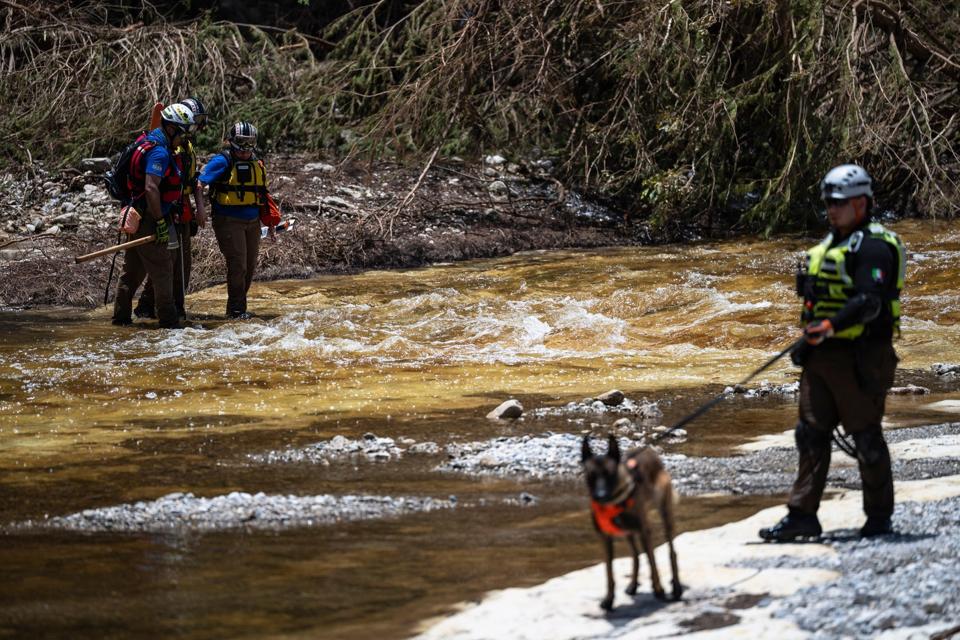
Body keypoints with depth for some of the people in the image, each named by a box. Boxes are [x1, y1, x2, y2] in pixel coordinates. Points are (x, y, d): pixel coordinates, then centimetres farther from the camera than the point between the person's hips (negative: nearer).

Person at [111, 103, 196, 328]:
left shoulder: (148, 141, 12)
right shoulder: (159, 152, -20)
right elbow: (151, 189, -28)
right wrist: (161, 223, -25)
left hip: (137, 215, 10)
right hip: (148, 219, -10)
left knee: (134, 268, 16)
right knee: (162, 268, -4)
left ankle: (121, 315, 21)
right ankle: (168, 319, -1)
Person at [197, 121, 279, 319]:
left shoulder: (257, 164, 13)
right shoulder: (222, 162, -8)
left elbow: (263, 196, 21)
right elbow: (200, 183, -19)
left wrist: (271, 222, 21)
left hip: (252, 222, 7)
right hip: (229, 221, -7)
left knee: (250, 266, 9)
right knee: (237, 265, -11)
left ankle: (238, 305, 21)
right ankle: (236, 309, -2)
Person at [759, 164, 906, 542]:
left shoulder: (873, 247, -12)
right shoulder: (830, 245, 18)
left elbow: (870, 301, -25)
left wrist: (832, 326, -36)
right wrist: (810, 342, 22)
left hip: (859, 360, -9)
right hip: (821, 357, 9)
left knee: (866, 438, 0)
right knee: (811, 435, 6)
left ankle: (879, 517, 11)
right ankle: (802, 515, 8)